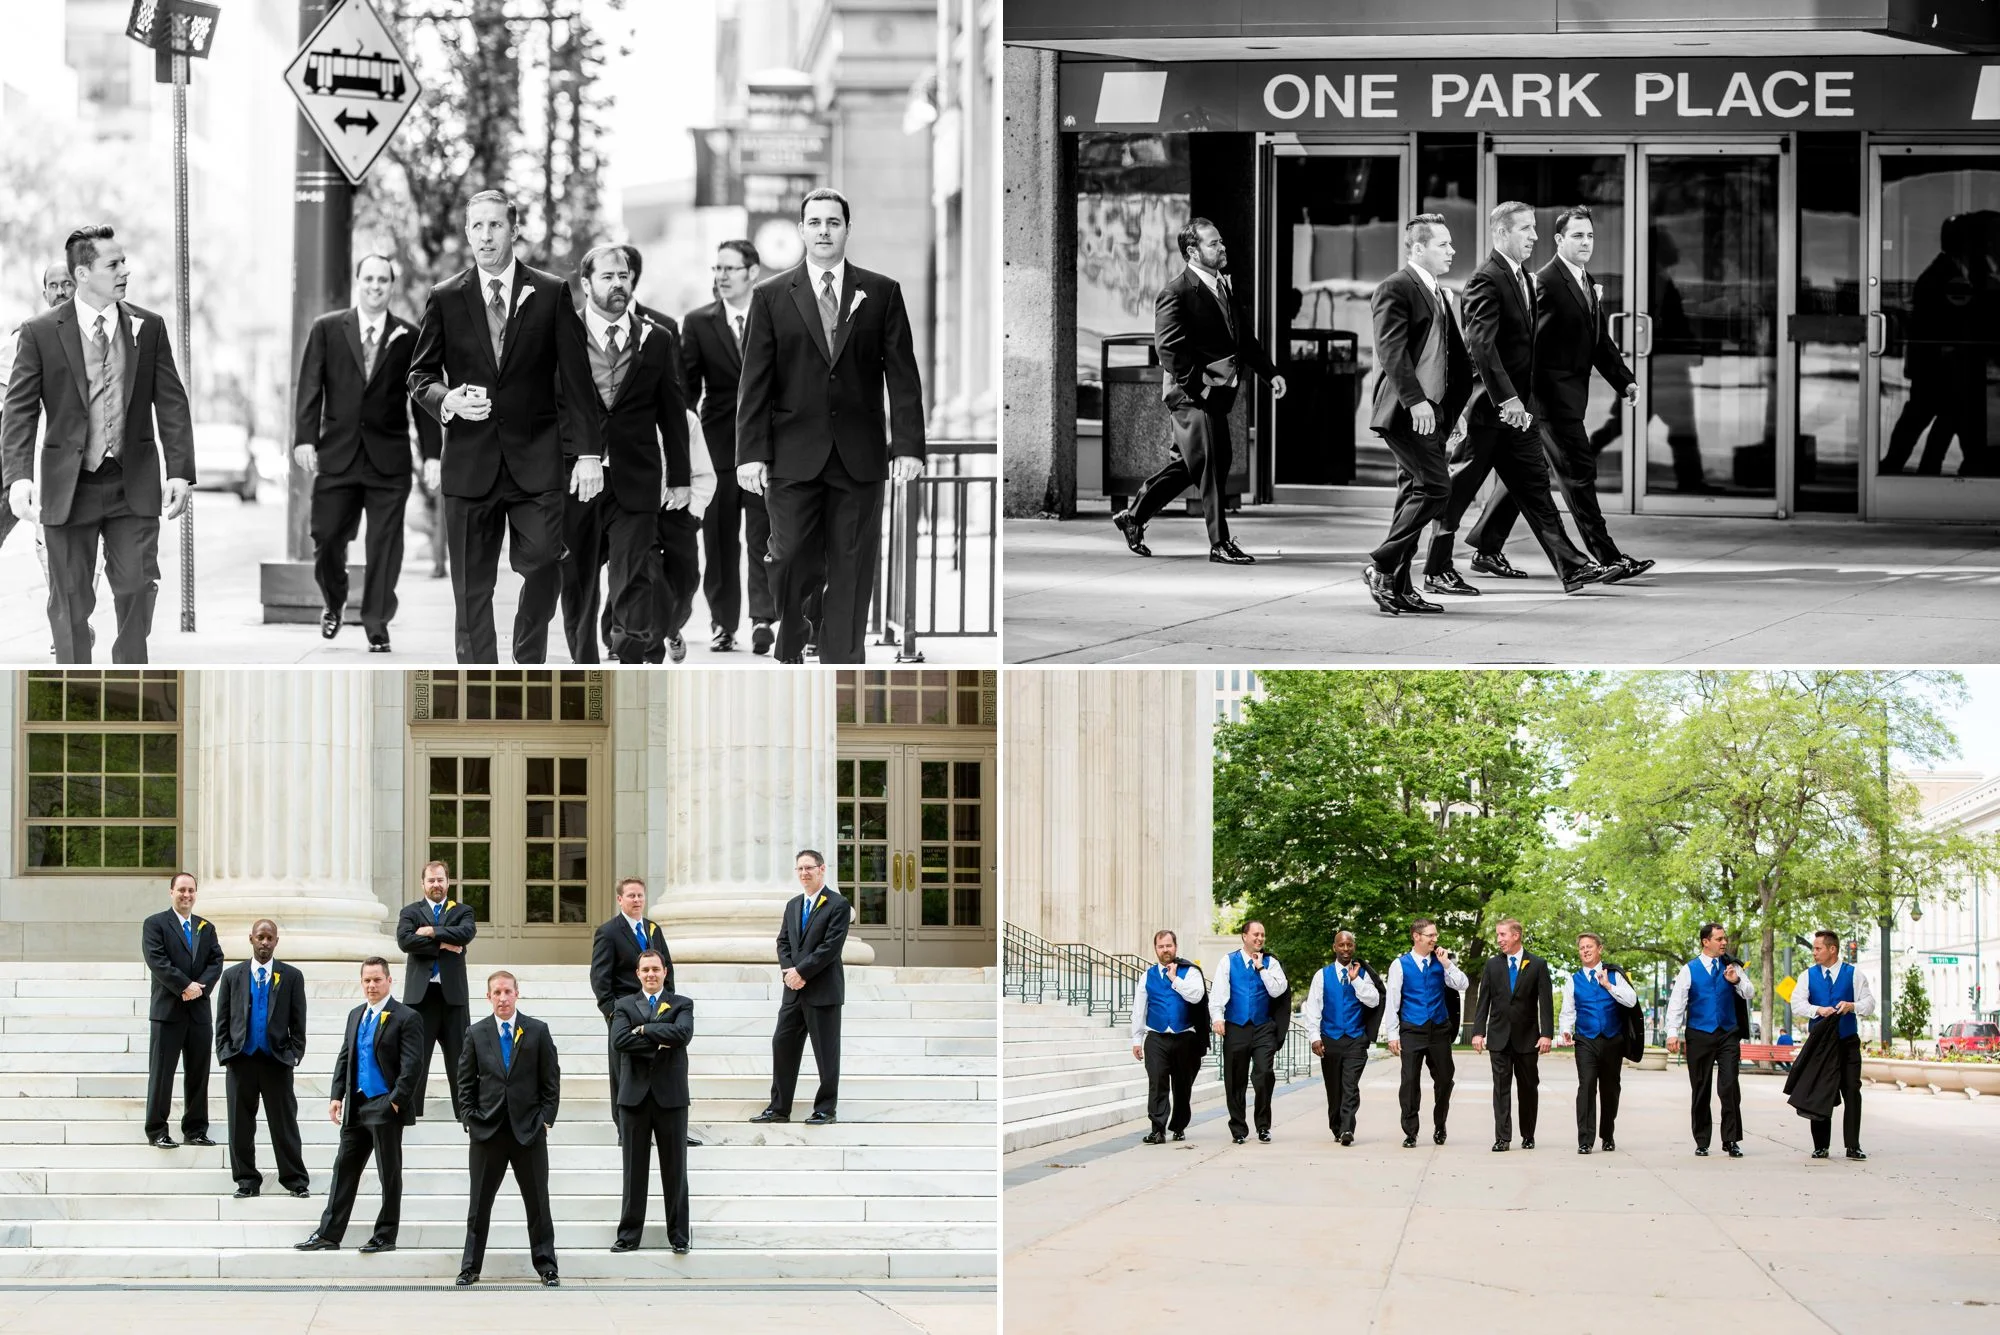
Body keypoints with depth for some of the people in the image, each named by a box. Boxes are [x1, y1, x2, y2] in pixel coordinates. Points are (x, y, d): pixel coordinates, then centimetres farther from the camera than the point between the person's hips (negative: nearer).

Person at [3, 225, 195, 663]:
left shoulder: (149, 328, 5)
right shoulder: (40, 333, -3)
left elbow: (171, 404, 6)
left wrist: (180, 471, -3)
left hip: (134, 487, 2)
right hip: (68, 489, -2)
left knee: (138, 588, 0)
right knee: (72, 600, 4)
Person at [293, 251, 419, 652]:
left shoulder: (409, 337, 5)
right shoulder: (327, 329, 6)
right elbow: (310, 388, 2)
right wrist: (305, 438, -7)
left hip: (389, 457, -1)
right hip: (337, 453, 1)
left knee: (385, 544, -2)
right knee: (327, 537, 2)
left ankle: (377, 625, 7)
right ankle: (334, 603, 28)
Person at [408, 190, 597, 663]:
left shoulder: (552, 294, 5)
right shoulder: (445, 299, 7)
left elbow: (576, 380, 4)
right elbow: (420, 376, 11)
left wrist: (587, 452, -2)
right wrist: (447, 400, -12)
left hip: (536, 460, -1)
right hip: (469, 461, 1)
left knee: (543, 567, -11)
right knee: (471, 588, 1)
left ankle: (530, 660, 13)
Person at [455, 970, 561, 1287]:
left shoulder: (538, 1032, 3)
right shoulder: (476, 1034, 5)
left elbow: (551, 1080, 3)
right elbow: (465, 1082, 8)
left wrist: (545, 1119, -3)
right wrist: (471, 1119, -1)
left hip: (529, 1130, -1)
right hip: (486, 1130, 1)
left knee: (538, 1202, 4)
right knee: (479, 1203, 4)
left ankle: (546, 1266, 11)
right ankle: (470, 1268, 10)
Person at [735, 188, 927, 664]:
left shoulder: (882, 293, 7)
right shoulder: (771, 296, 5)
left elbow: (902, 374, 5)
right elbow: (754, 382, 3)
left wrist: (908, 444, -4)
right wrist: (751, 453, -5)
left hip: (860, 457, 1)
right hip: (794, 458, -1)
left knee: (852, 570, 2)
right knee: (792, 562, -3)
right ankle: (789, 657, 16)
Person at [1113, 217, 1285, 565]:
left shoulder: (1225, 287, 14)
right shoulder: (1175, 293, -13)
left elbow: (1245, 338, 19)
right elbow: (1169, 347, -19)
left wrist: (1271, 372, 8)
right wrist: (1198, 383, -23)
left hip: (1217, 393, 9)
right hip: (1191, 393, -9)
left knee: (1186, 465, 15)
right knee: (1208, 467, -6)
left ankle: (1134, 516, 28)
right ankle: (1220, 544, 0)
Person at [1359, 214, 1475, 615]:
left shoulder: (1440, 295, 20)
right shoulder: (1395, 289, -9)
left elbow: (1453, 354, 24)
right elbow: (1391, 350, -19)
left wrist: (1454, 408, 16)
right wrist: (1415, 400, -26)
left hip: (1430, 411, 10)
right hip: (1405, 411, -10)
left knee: (1415, 496, 9)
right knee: (1435, 487, -15)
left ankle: (1398, 587, 12)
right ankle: (1381, 566, -10)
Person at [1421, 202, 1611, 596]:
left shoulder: (1524, 278, 14)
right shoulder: (1486, 280, -15)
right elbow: (1481, 344, -24)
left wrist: (1525, 400, 14)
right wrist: (1506, 398, -29)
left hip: (1516, 405, 9)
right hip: (1488, 404, -9)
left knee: (1535, 486, 6)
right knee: (1461, 488, 0)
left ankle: (1572, 567, 3)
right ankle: (1437, 571, 8)